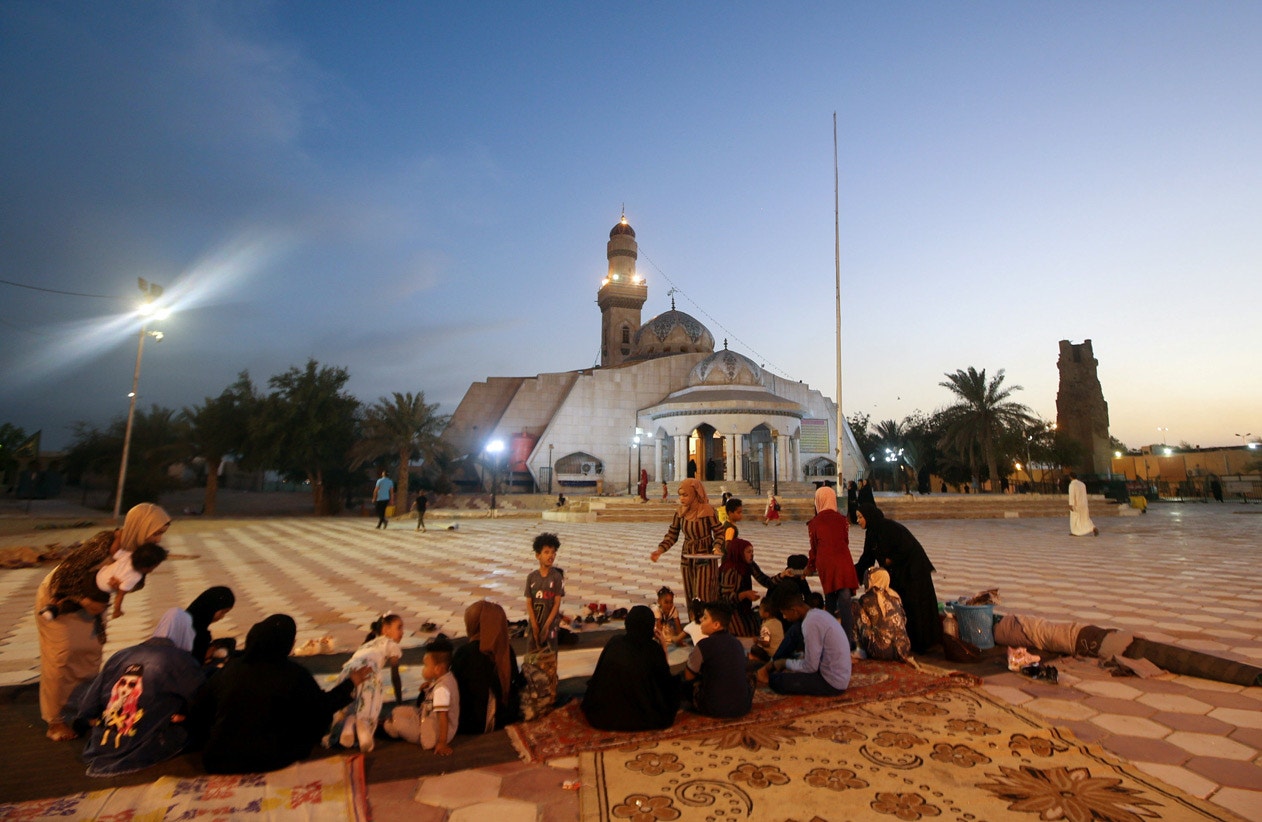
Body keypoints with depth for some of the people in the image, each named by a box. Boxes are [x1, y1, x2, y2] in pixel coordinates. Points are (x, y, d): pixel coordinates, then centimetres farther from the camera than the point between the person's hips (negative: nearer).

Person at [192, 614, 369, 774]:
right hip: (269, 760, -4)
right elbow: (323, 707, -4)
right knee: (320, 719, 13)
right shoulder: (293, 674, -16)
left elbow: (200, 708, 4)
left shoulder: (232, 667, -6)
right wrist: (350, 683, 10)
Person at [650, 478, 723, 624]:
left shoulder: (708, 510, -15)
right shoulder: (680, 512, -2)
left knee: (703, 597, -5)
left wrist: (717, 548, -25)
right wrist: (660, 550, -11)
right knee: (690, 597, 10)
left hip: (705, 558, -4)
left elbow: (719, 533, -7)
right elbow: (672, 535, 3)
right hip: (687, 557, 5)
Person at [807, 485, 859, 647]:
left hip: (824, 563, 1)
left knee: (830, 599, 16)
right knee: (845, 599, -4)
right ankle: (848, 638, -11)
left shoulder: (814, 522, 2)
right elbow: (846, 541, 16)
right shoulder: (841, 519, 5)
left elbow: (814, 547, 9)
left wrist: (810, 566, 24)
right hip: (843, 561, 0)